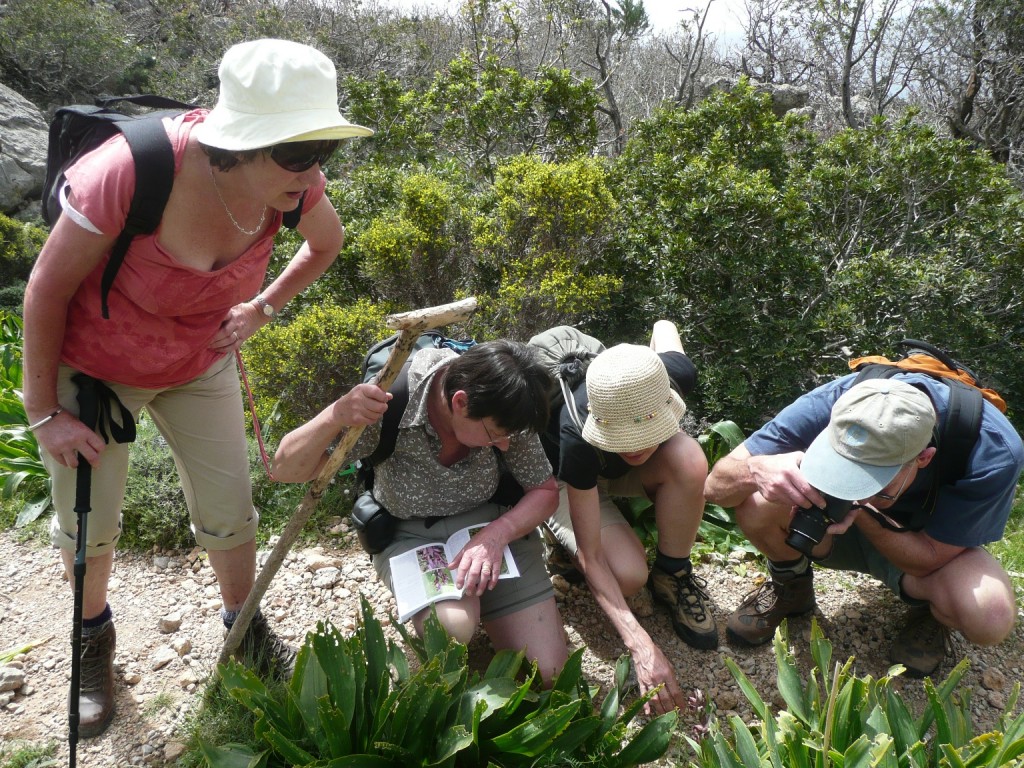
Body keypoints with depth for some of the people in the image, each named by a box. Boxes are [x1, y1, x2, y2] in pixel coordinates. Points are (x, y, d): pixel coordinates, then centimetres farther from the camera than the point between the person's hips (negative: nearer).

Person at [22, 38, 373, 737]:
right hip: (94, 365, -2)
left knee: (229, 510, 8)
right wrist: (44, 413, -12)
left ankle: (245, 629, 36)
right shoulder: (129, 171, -35)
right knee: (88, 522, 9)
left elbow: (328, 243, 3)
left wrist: (263, 308, -5)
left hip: (201, 365, 3)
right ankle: (95, 639, 41)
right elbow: (47, 288, -20)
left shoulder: (294, 182, -24)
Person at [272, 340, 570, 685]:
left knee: (548, 675, -6)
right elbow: (286, 470, -23)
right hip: (410, 535, -2)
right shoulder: (389, 400, -27)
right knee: (451, 625, -35)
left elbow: (546, 491, -5)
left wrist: (496, 535, -25)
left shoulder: (505, 415, -20)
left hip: (497, 526, 2)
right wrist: (336, 415, -44)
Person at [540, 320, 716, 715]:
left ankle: (673, 577, -10)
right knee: (628, 575, -31)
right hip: (565, 483, -3)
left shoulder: (676, 375, -33)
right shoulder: (577, 440, -42)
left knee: (688, 460, -33)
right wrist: (642, 646, -46)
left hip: (621, 473, 4)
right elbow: (590, 557, -37)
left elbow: (663, 325, -5)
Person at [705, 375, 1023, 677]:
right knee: (755, 499, -30)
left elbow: (929, 557, -23)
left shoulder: (994, 452, -33)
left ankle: (928, 610, 6)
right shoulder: (825, 407, -32)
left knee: (990, 617, -33)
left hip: (932, 544, 0)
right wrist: (755, 469, -50)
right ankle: (790, 585, 4)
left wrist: (863, 513, -41)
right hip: (840, 530, 1)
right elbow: (716, 484, -27)